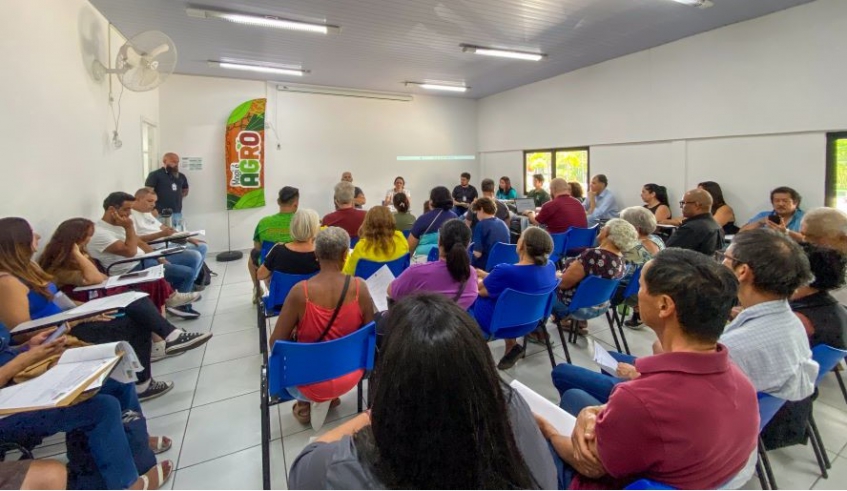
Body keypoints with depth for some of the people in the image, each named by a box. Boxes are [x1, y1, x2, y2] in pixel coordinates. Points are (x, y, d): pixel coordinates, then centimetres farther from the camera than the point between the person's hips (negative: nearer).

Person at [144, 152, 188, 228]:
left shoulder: (181, 176, 13)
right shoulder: (155, 175, -3)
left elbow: (185, 191, 29)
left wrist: (176, 197, 12)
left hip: (177, 213, 6)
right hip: (161, 214, -6)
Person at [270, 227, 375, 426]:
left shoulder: (300, 291, -23)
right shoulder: (359, 287, -17)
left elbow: (275, 342, -13)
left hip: (310, 381, -2)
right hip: (349, 377, 2)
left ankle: (306, 403, 20)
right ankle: (331, 397, 29)